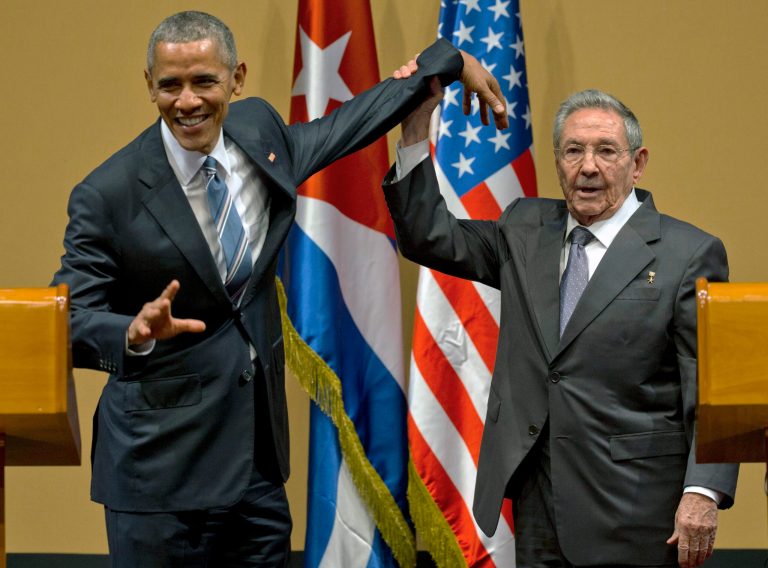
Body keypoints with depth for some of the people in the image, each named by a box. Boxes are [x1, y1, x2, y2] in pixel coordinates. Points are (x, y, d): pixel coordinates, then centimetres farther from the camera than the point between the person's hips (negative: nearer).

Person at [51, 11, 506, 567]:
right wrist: (136, 331, -33)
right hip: (161, 463, -5)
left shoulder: (258, 131, 2)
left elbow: (352, 124, 20)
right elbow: (70, 321, -12)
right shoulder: (108, 195, -14)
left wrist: (452, 60, 26)